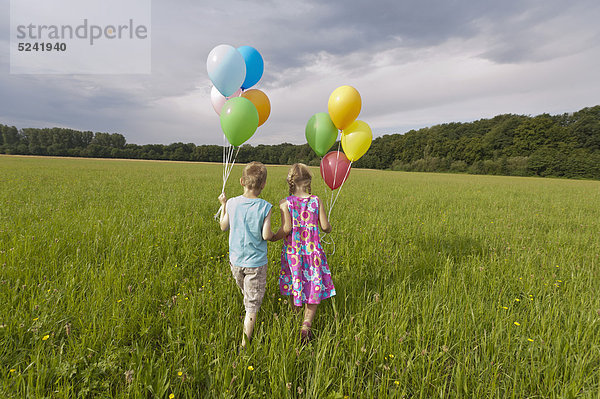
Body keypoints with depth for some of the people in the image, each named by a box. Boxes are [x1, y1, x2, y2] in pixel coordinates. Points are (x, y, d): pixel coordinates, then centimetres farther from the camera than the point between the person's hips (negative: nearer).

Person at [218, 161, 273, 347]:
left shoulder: (232, 203, -7)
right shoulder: (265, 207, -16)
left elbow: (224, 227, 5)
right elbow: (266, 235, -18)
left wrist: (223, 205, 15)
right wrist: (272, 233, 4)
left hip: (236, 260, 4)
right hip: (256, 262, -4)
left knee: (247, 296, 28)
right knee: (253, 304, 8)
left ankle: (248, 332, 49)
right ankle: (245, 343, 13)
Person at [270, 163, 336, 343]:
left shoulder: (285, 203, -9)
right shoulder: (316, 201, -5)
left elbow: (286, 229, -15)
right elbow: (325, 227, -4)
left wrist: (273, 238, 2)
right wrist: (329, 227, 18)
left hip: (292, 251, 0)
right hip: (312, 250, 0)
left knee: (294, 286, 18)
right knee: (314, 288, 11)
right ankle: (306, 324, -1)